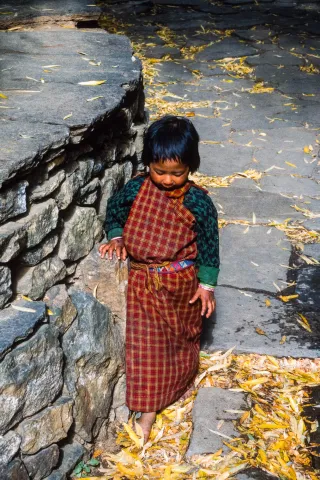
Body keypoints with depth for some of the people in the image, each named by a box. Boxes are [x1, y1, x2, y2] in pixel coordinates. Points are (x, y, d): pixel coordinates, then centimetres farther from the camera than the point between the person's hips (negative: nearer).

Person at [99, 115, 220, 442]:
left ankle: (184, 379, 49)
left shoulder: (198, 202, -18)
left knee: (183, 335, 20)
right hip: (144, 282, 1)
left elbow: (208, 244, -9)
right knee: (146, 343, 5)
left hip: (183, 283, -1)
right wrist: (115, 238, -10)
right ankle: (148, 407, 18)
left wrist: (206, 284, -6)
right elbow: (114, 211, 7)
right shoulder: (136, 189, -13)